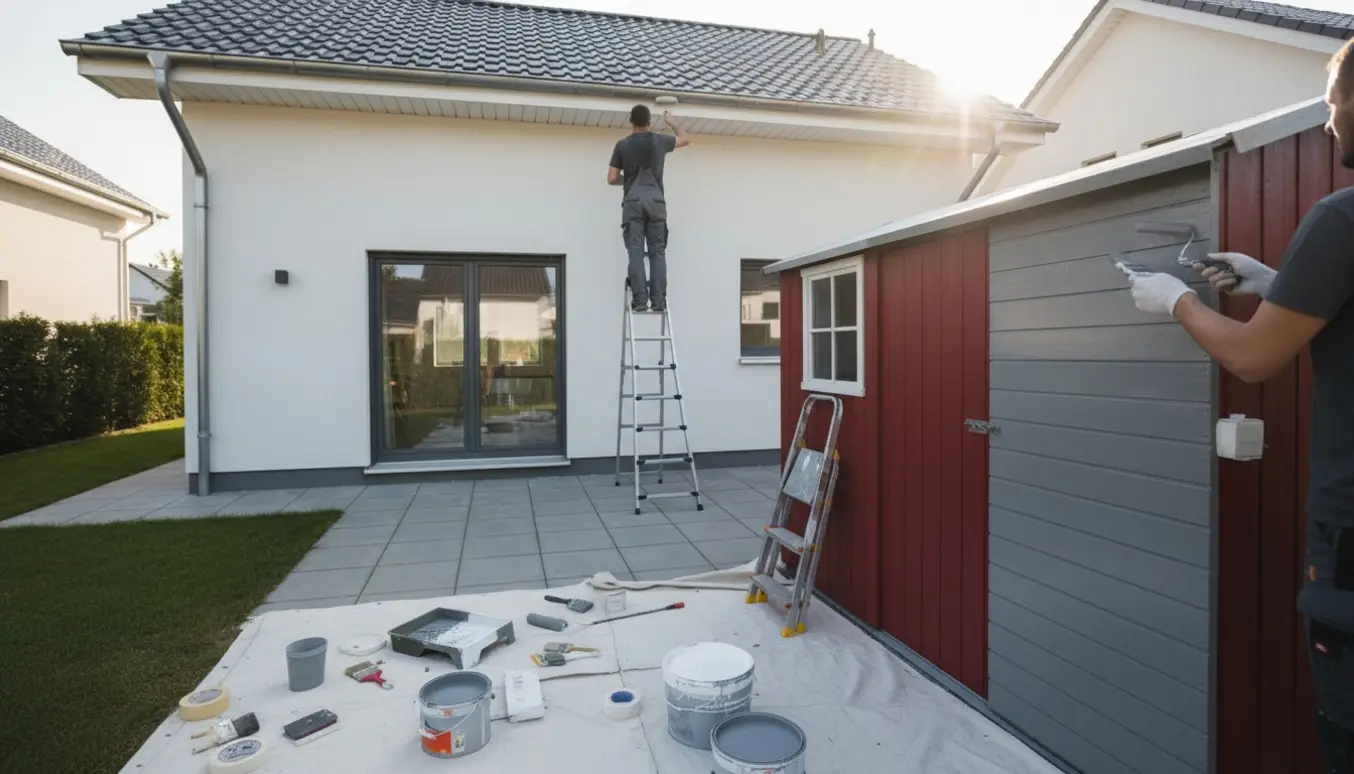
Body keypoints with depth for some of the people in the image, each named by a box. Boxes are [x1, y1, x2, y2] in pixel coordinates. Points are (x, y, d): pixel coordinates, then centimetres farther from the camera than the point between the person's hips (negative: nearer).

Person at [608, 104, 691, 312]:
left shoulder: (623, 145, 7)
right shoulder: (660, 141, 10)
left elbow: (612, 178, 6)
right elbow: (686, 139, 28)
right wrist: (672, 122, 43)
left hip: (633, 200, -1)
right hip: (656, 199, 1)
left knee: (636, 251, -4)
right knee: (658, 252, 1)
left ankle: (640, 299, -11)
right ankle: (659, 300, -5)